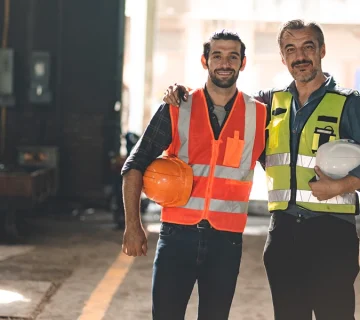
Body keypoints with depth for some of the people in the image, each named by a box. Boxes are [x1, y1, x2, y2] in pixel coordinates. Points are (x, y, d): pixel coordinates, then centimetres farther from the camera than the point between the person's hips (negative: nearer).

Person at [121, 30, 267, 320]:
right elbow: (135, 166, 3)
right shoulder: (176, 110, 1)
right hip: (178, 233, -1)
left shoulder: (260, 116, 4)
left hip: (227, 240, 1)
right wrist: (133, 226, -4)